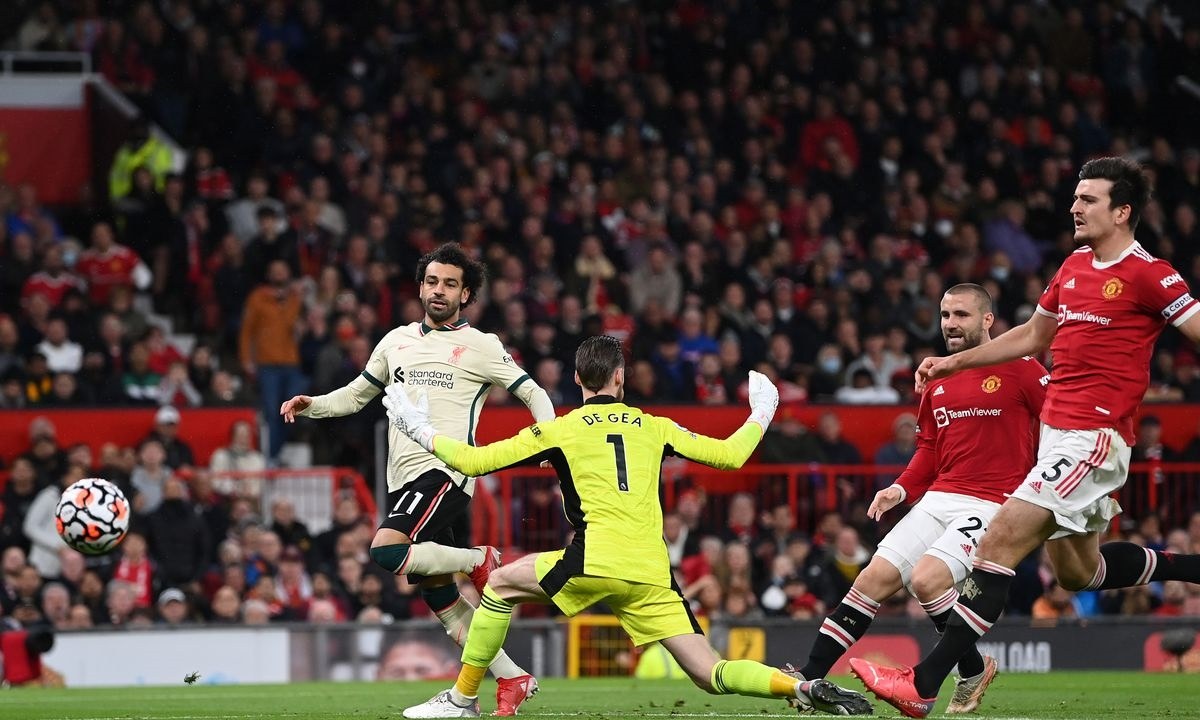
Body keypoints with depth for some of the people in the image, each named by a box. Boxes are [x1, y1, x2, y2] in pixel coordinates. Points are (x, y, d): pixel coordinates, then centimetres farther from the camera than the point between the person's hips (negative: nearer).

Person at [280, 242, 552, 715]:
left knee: (386, 552, -29)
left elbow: (533, 393, 3)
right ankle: (512, 680, 13)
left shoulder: (480, 346, 2)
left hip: (445, 471, -6)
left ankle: (480, 562, -8)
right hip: (404, 480, 6)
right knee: (443, 605, 5)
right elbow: (356, 394, 27)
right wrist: (311, 405, 10)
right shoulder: (397, 341, 18)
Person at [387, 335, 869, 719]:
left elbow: (473, 461, 7)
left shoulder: (560, 430, 8)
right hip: (653, 572, 4)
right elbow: (730, 455, 22)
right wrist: (761, 414, 42)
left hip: (599, 561, -4)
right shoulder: (653, 428, 17)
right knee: (711, 676, 4)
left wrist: (421, 430, 24)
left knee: (501, 584, 18)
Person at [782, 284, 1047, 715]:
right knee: (875, 578, -4)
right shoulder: (937, 381, 16)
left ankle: (973, 672, -2)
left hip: (991, 505, -7)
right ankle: (809, 677, -2)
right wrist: (902, 489, 9)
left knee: (927, 579, -25)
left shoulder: (1018, 370, -5)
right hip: (939, 498, 7)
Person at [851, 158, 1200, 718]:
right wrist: (954, 362, 25)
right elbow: (1034, 336, 27)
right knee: (1077, 571, 18)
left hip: (1092, 439, -9)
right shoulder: (1074, 266, 14)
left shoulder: (1148, 275, -10)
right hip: (1056, 434, 9)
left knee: (1000, 542, -16)